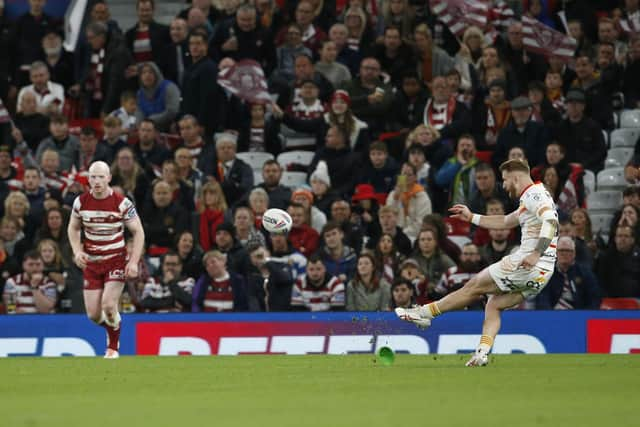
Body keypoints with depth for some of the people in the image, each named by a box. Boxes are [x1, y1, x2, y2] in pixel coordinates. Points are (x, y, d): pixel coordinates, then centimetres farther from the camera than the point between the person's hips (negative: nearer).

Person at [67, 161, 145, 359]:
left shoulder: (122, 203, -13)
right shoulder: (81, 202, -4)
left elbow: (138, 232, -6)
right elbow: (73, 228, 12)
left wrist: (134, 262, -15)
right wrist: (77, 251, -5)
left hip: (116, 261, -3)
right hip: (91, 262, 3)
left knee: (108, 305, -20)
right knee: (93, 314, -1)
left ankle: (113, 348, 3)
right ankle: (112, 325, 35)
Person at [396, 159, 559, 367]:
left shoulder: (533, 194, -8)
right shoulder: (532, 198, 24)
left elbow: (551, 221, -25)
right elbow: (505, 222, 37)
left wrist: (536, 253, -33)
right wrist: (472, 217, 39)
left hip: (527, 265, -9)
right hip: (542, 273, 9)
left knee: (474, 287, 1)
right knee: (493, 305, 12)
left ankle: (425, 312, 9)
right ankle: (482, 352, -3)